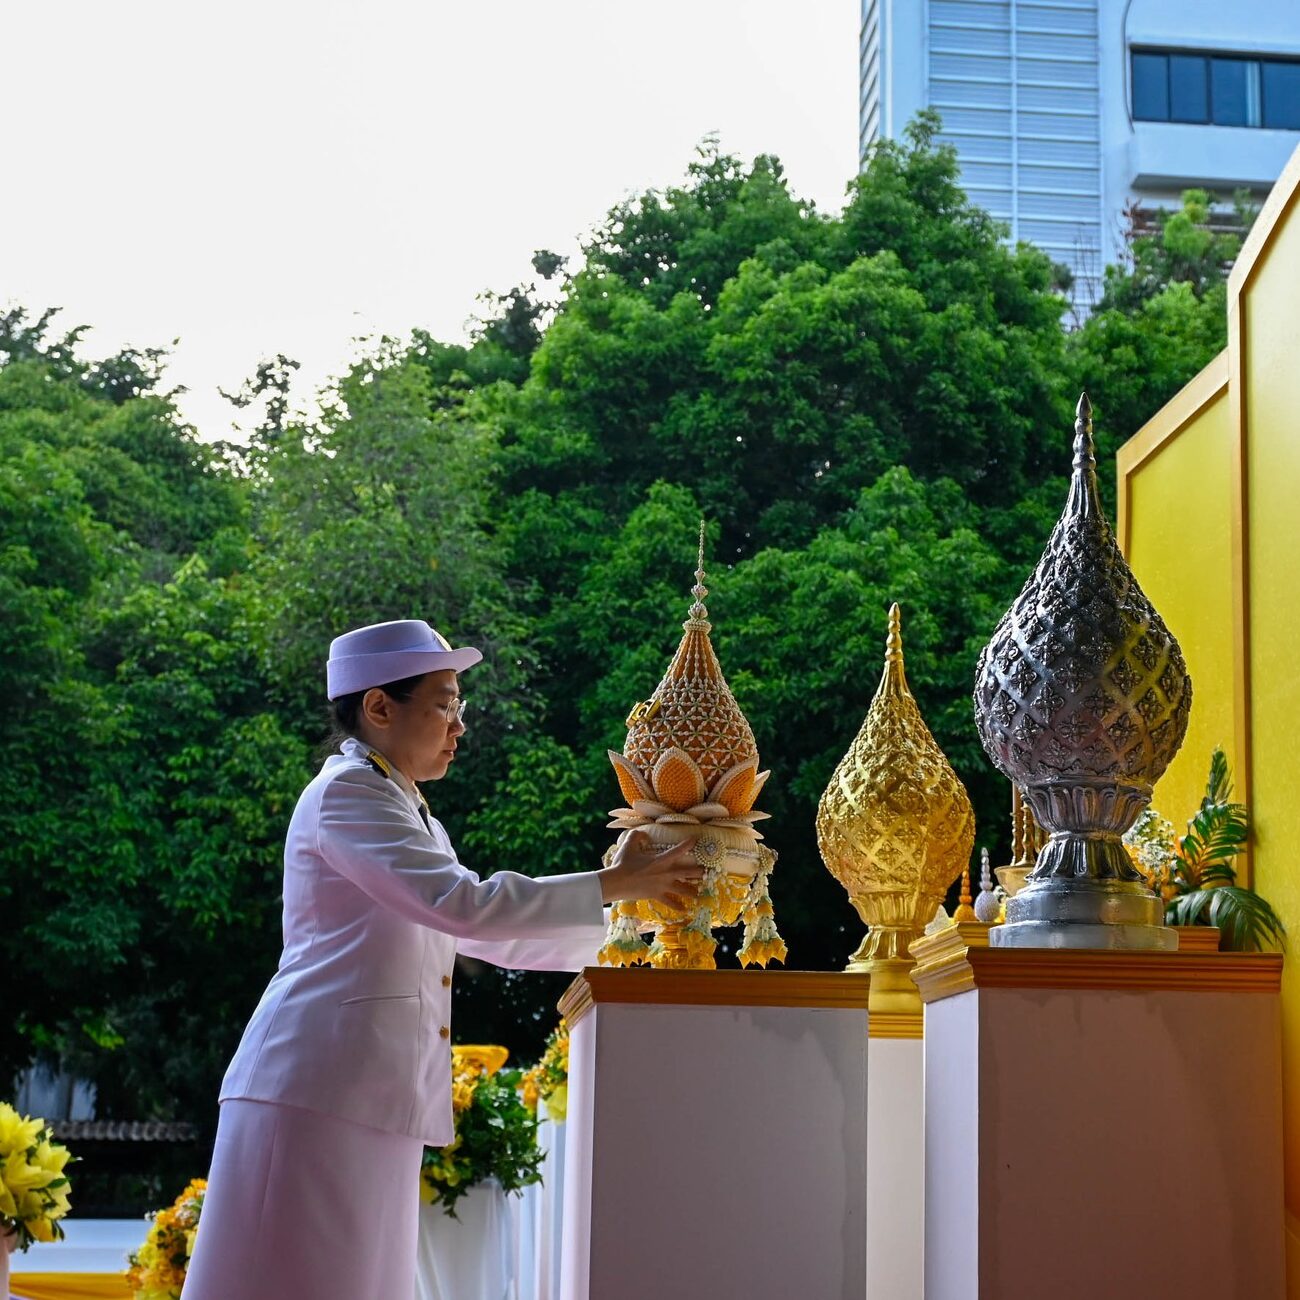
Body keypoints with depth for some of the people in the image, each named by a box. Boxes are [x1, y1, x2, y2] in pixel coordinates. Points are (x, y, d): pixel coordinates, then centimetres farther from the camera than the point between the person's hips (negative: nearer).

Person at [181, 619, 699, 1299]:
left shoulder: (413, 819, 22)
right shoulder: (346, 792, -8)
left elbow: (493, 938, 27)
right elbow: (465, 906, -18)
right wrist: (613, 883, -10)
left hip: (371, 1102, 9)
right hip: (316, 1089, -9)